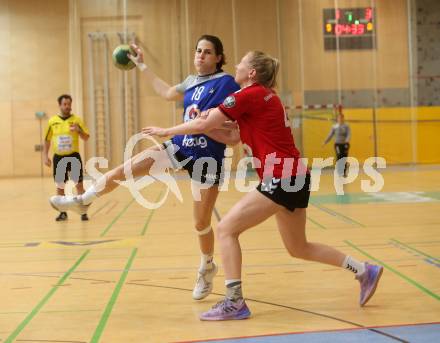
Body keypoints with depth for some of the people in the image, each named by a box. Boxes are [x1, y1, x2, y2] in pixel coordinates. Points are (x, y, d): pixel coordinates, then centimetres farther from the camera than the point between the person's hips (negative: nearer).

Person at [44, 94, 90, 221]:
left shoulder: (76, 119, -2)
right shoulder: (52, 121, 3)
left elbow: (86, 138, -2)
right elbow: (47, 140, 11)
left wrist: (79, 130, -21)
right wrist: (45, 156, 5)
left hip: (74, 156, -2)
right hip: (58, 157, 2)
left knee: (79, 184, -4)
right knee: (60, 186, 7)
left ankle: (83, 212, 3)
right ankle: (63, 212, 19)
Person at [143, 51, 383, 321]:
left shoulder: (249, 95, -9)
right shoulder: (267, 96, 17)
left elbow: (203, 125, -8)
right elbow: (242, 135, 23)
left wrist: (165, 132, 4)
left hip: (282, 179, -10)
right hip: (295, 177, 10)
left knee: (226, 229, -6)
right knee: (299, 248, 20)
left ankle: (234, 303, -5)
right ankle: (364, 270, 23)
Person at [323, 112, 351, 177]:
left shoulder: (346, 126, 0)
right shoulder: (334, 126, 4)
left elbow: (349, 134, -10)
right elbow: (330, 135, 5)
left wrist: (347, 141, -29)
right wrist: (325, 142, -4)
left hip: (345, 144, 0)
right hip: (337, 144, 0)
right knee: (339, 157, -14)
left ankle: (344, 172, 17)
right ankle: (339, 171, -13)